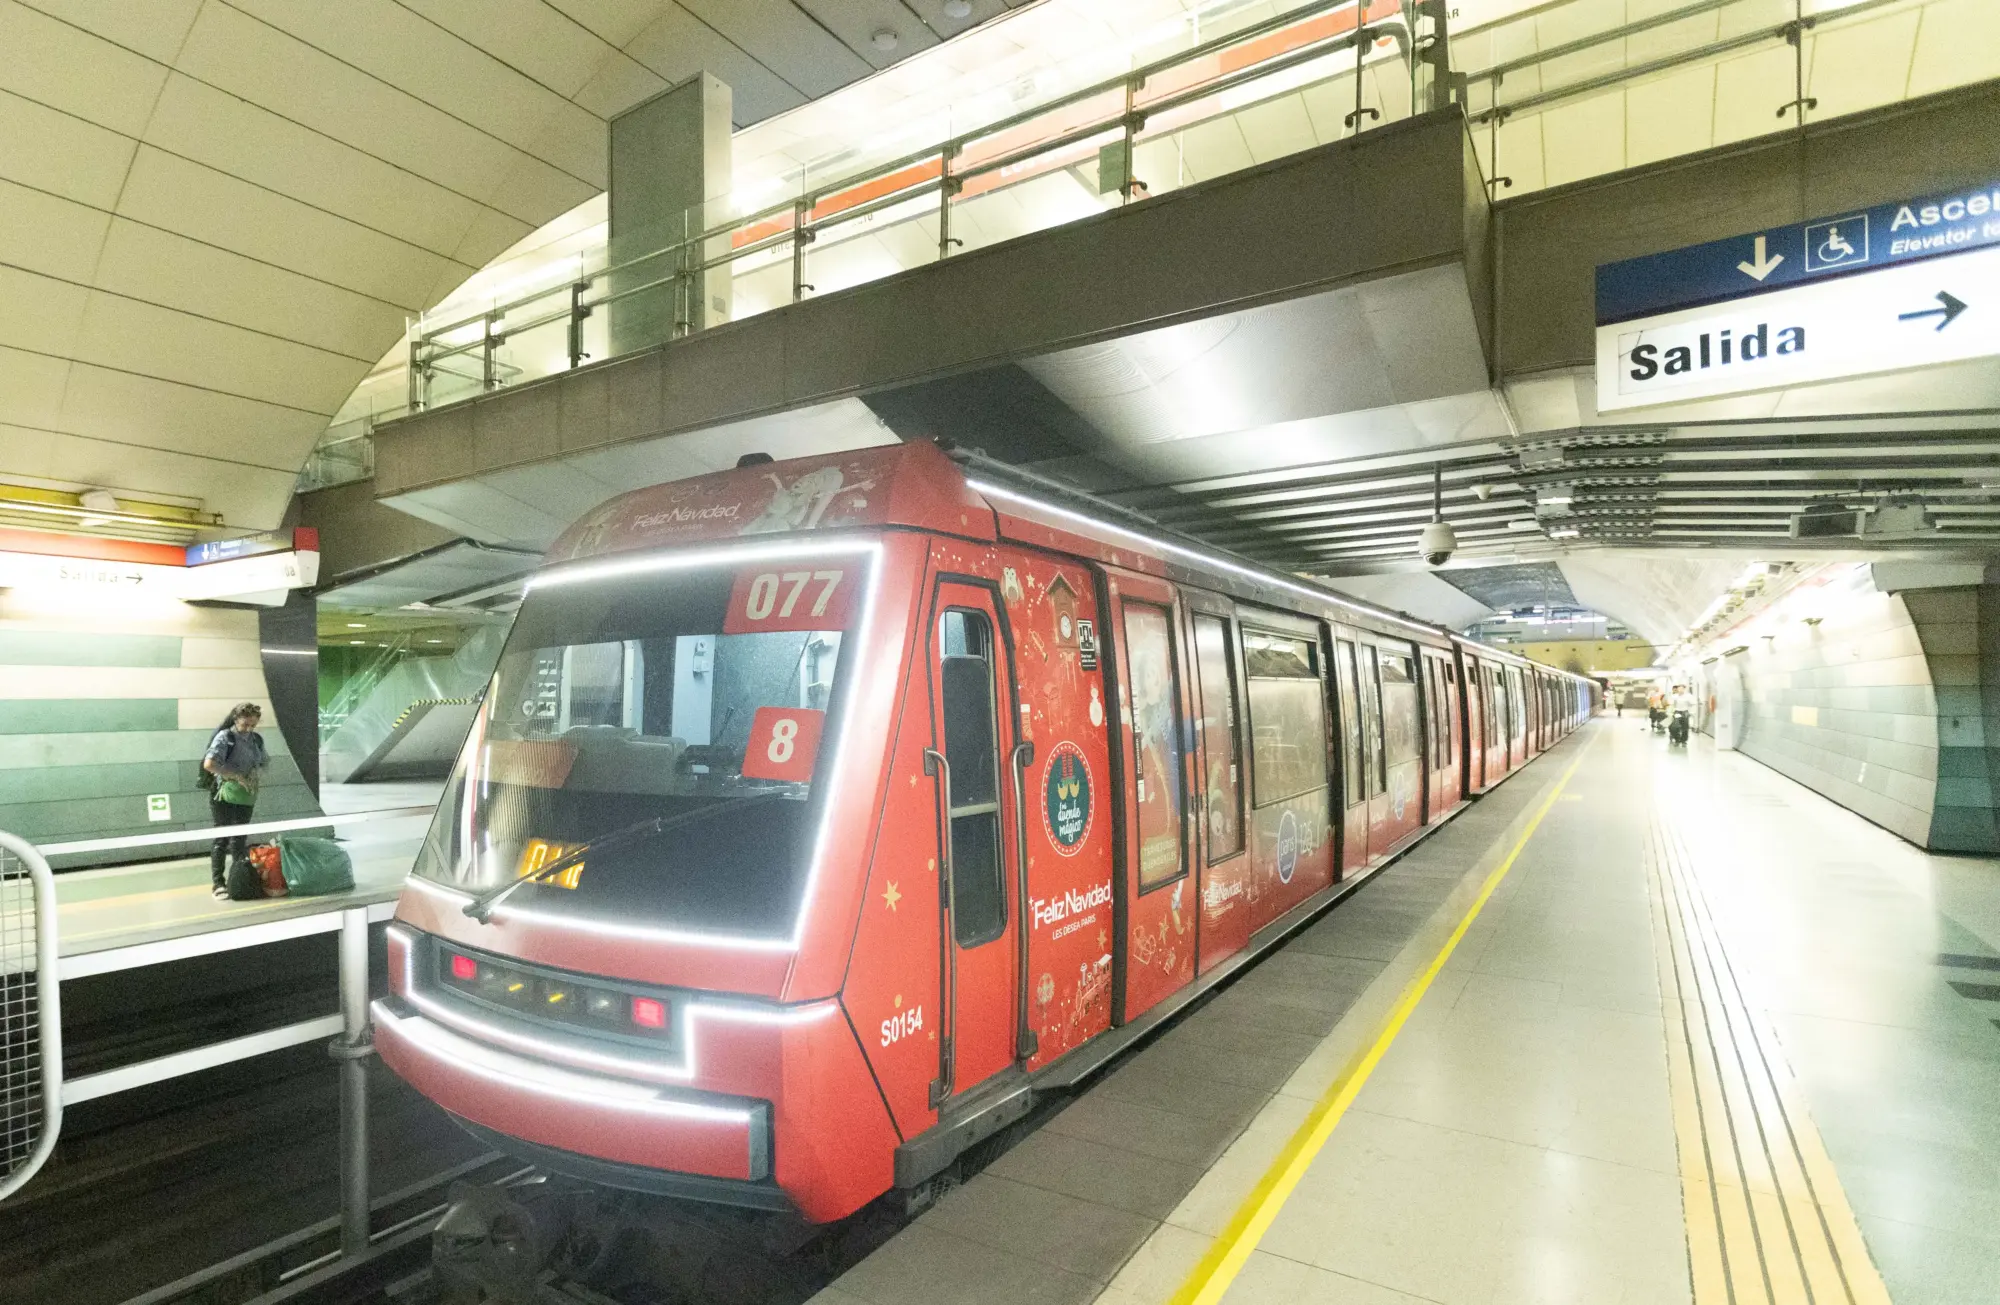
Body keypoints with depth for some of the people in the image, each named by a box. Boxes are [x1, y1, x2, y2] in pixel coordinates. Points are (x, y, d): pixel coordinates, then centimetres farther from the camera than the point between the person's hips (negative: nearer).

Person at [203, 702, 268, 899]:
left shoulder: (257, 739, 8)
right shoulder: (225, 737, -9)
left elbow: (265, 762, 20)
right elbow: (209, 764, -21)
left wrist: (258, 772, -3)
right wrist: (237, 776, -23)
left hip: (246, 797, 5)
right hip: (224, 796, -5)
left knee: (239, 840, 11)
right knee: (222, 839, -2)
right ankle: (219, 883, 4)